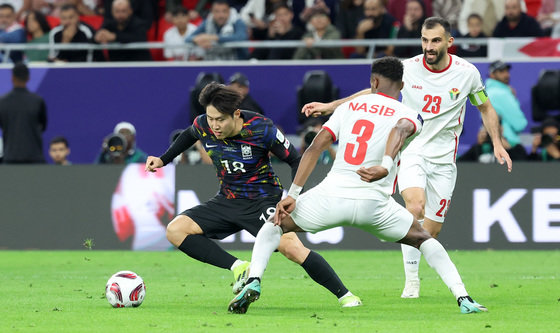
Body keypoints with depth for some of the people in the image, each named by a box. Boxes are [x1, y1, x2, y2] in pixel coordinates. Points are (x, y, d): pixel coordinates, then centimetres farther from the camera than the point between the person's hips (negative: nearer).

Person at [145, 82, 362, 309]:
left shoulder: (260, 129, -22)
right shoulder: (203, 125, -11)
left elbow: (294, 160, -11)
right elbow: (190, 135, 17)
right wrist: (163, 160, 14)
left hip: (263, 200, -5)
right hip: (227, 201, 5)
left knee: (292, 248, -27)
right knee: (175, 231, -14)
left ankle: (344, 295, -11)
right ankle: (238, 268, -10)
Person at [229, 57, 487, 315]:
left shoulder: (349, 107, 16)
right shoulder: (409, 115, 8)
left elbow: (315, 148, 8)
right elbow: (400, 130, -18)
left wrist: (292, 194, 7)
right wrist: (385, 166, -35)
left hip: (331, 196, 1)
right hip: (374, 204, -1)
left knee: (275, 225, 23)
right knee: (423, 239, 23)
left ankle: (253, 281, -1)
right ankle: (463, 299, 7)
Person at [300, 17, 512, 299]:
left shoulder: (467, 73, -4)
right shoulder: (407, 69, -5)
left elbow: (485, 108, 13)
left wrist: (497, 143, 2)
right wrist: (330, 106, 4)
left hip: (443, 159, 2)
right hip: (410, 150, -1)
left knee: (431, 230, -1)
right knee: (415, 207, -27)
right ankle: (411, 279, -18)